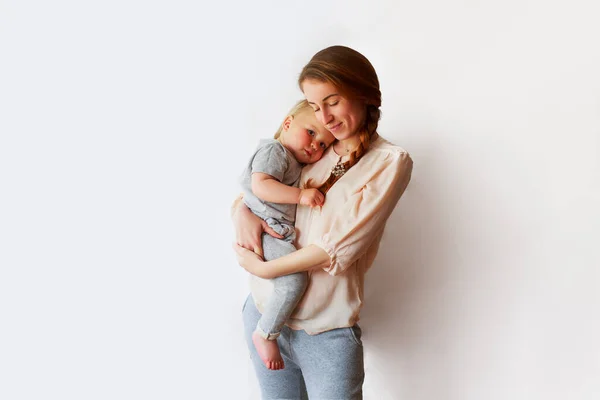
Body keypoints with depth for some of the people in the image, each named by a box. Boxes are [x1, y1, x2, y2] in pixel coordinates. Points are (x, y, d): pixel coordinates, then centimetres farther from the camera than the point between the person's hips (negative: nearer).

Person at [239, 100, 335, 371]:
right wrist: (301, 195, -24)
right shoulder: (273, 150, -8)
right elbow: (260, 185, -22)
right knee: (294, 278, -24)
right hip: (264, 230, -11)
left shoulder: (296, 164, 23)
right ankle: (265, 334, -11)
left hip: (281, 234, 11)